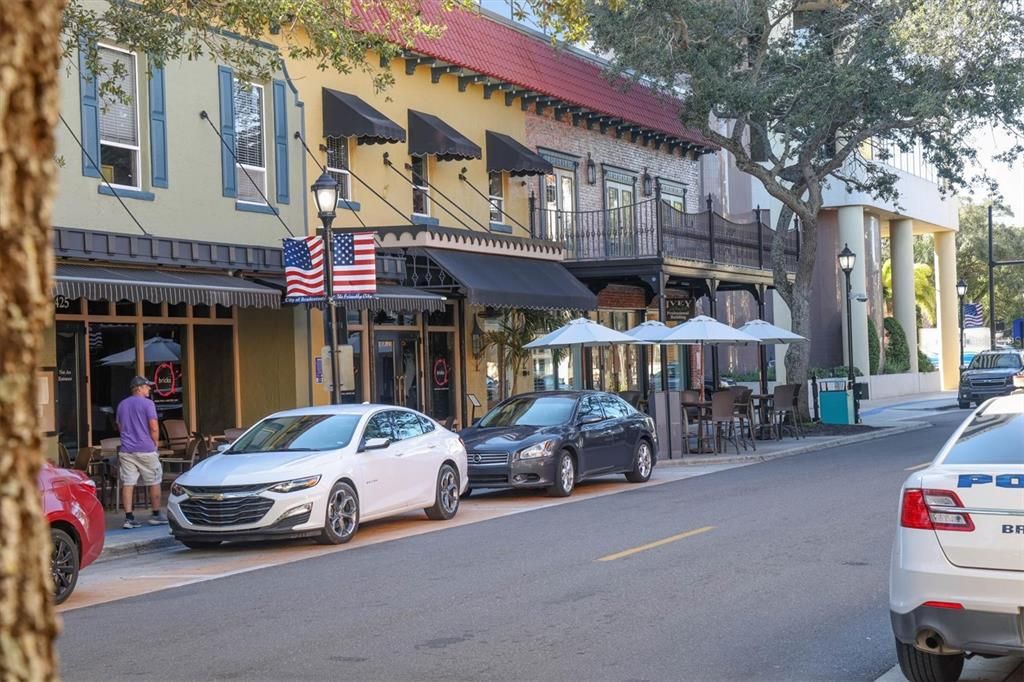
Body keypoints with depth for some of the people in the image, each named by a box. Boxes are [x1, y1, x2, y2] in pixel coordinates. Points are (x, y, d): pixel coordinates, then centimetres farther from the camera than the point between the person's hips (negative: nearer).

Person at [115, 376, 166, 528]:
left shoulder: (122, 405, 12)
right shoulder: (147, 404, -8)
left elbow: (120, 427, 18)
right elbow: (154, 428, -12)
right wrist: (154, 443, 3)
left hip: (126, 450, 5)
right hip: (145, 450, -5)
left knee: (127, 483, 1)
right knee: (154, 482, 8)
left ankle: (129, 517, -3)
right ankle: (155, 515, 13)